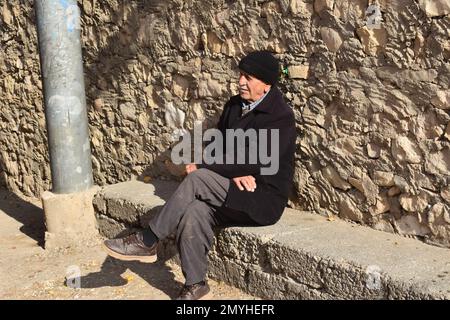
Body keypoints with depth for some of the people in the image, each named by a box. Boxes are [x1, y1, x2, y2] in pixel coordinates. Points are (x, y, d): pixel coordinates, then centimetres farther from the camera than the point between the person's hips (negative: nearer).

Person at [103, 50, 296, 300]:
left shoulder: (281, 117, -13)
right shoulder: (234, 105, 10)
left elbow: (255, 162, -21)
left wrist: (200, 166, -16)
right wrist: (232, 172, -11)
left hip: (264, 200, -6)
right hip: (233, 194, 6)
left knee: (197, 179, -26)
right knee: (194, 212, -25)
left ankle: (147, 242, -15)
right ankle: (194, 284, -13)